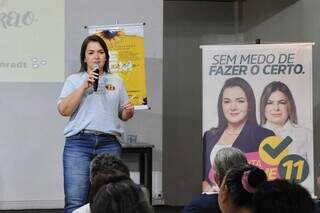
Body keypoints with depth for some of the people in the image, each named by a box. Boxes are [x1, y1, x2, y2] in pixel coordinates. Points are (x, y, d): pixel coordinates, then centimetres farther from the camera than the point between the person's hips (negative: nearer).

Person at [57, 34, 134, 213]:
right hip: (78, 143, -2)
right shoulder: (74, 80, 11)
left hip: (109, 144, 2)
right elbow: (64, 110, -2)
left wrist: (129, 111, -2)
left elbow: (123, 115, 21)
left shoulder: (116, 81, 18)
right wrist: (84, 86, -7)